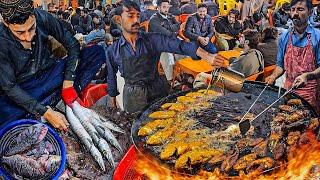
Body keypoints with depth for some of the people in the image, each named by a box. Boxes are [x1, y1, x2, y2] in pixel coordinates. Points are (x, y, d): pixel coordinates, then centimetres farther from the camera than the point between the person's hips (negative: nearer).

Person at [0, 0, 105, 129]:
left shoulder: (43, 18, -17)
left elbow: (73, 45, -11)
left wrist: (68, 83, -21)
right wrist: (46, 112, -28)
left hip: (50, 74, 3)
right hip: (23, 89, -3)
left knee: (97, 52, -15)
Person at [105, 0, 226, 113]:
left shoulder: (152, 39, -5)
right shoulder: (112, 51, -2)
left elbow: (179, 45, -18)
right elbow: (111, 79, 9)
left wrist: (208, 57, -31)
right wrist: (113, 106, 13)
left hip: (157, 91, 1)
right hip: (133, 97, 0)